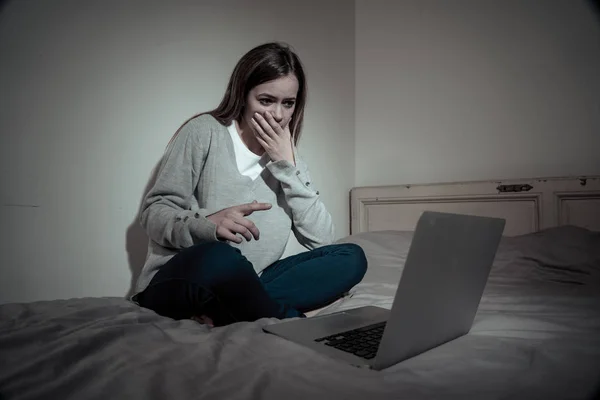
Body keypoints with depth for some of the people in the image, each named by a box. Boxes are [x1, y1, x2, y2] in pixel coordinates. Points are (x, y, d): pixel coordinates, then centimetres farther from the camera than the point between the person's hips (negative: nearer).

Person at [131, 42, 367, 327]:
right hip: (176, 285, -5)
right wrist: (206, 224, -26)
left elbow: (321, 239, -2)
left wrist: (286, 165, -8)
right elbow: (153, 213, -6)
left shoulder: (287, 156, 10)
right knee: (217, 257, -39)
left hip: (243, 287, 5)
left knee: (350, 258, -14)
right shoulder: (204, 132, -2)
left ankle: (221, 316, -24)